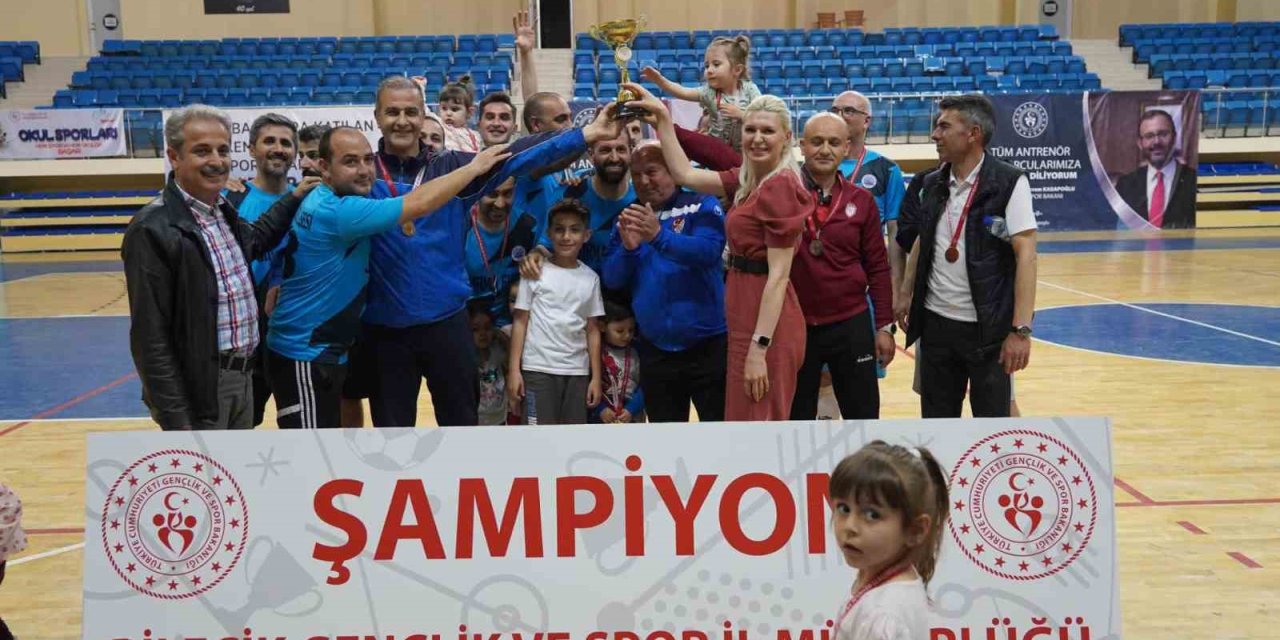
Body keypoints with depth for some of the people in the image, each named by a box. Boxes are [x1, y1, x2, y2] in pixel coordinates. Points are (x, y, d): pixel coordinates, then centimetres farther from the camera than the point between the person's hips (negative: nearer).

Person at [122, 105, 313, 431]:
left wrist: (294, 198, 25)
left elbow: (253, 241, 33)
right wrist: (176, 419, -21)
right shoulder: (153, 229, -17)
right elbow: (151, 337, -19)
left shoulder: (223, 211, 8)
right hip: (198, 386, -8)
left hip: (243, 376, 8)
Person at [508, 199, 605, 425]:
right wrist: (513, 369, -6)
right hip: (538, 369, -4)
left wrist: (596, 376, 7)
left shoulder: (591, 278, 8)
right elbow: (520, 321, 0)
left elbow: (592, 330, 11)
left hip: (577, 371, 4)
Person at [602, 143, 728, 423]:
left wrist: (659, 236, -35)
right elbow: (611, 279, 2)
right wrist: (628, 248, -18)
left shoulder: (701, 205, -3)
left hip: (707, 344, -4)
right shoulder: (627, 219, 10)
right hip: (654, 349, 4)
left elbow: (708, 250, -21)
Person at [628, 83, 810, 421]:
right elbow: (684, 174, 17)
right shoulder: (748, 181, 11)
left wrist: (758, 347, -21)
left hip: (766, 326, -9)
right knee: (749, 422, 16)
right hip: (748, 322, 9)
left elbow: (779, 275, -18)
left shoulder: (780, 187, -15)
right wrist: (662, 116, 15)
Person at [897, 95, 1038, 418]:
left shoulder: (1009, 183, -10)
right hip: (936, 323, 5)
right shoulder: (933, 183, 6)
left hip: (988, 327, -5)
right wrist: (906, 294, 11)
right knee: (936, 422, 12)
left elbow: (1026, 254, -14)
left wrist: (1020, 329, -19)